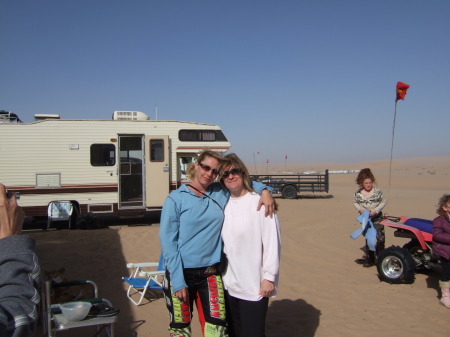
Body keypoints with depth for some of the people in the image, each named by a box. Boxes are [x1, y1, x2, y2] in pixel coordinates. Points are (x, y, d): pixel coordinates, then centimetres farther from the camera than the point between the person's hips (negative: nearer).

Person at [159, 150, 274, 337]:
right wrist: (178, 281, -12)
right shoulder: (176, 199, -6)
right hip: (182, 273, -2)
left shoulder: (221, 193, 4)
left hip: (210, 274, 3)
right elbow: (168, 242, -8)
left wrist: (264, 190, -1)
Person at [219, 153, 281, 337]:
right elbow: (223, 242, 11)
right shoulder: (224, 205, 6)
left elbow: (272, 242, -12)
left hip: (254, 287, -6)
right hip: (229, 285, 6)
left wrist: (269, 277, -13)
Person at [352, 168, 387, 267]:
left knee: (379, 238, -6)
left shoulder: (377, 191, -11)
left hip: (377, 218, -2)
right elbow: (355, 202, 7)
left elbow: (384, 201, -3)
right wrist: (360, 209, -12)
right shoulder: (358, 192, -6)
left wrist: (376, 210, -17)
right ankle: (368, 258, 22)